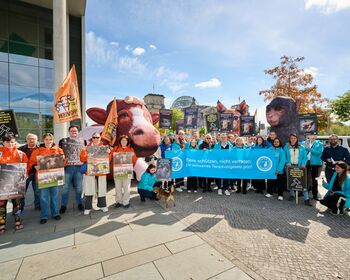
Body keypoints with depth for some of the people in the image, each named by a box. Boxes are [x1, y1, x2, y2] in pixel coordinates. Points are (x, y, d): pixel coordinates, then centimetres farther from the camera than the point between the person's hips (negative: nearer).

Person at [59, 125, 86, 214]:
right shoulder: (63, 141, 8)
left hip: (79, 167, 1)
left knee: (79, 186, 8)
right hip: (67, 166, -1)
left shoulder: (83, 141, 12)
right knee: (65, 187, 4)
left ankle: (79, 203, 22)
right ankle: (63, 205, 18)